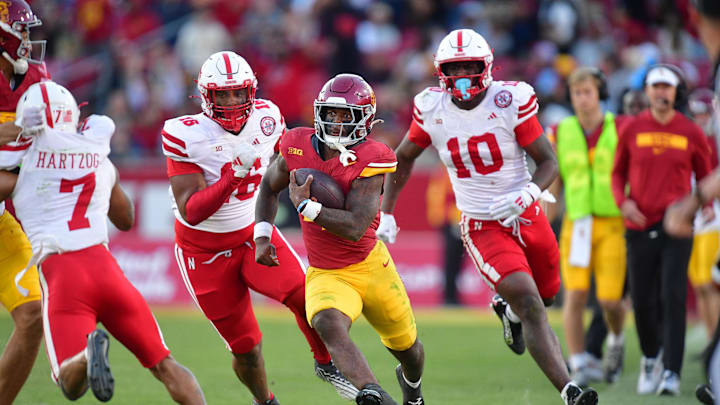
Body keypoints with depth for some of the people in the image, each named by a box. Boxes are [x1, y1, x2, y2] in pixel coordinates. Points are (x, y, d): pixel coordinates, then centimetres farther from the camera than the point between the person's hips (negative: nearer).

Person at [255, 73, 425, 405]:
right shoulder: (299, 147, -6)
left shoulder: (369, 161, -17)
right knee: (329, 325, -34)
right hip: (325, 275, 1)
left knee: (406, 346, 19)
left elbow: (355, 228, -26)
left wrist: (305, 206, -27)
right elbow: (270, 186, 15)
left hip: (372, 266, -1)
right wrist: (262, 235, 2)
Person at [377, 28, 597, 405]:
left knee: (544, 294, 18)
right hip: (483, 228, -2)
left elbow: (549, 162, -8)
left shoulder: (510, 101, -13)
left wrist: (526, 195, -28)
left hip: (527, 218, 2)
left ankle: (507, 308, 54)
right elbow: (404, 158, 10)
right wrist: (386, 213, 5)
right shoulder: (432, 109, -8)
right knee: (531, 306, -19)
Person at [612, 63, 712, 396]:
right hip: (640, 227, 1)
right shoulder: (632, 130, 4)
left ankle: (672, 372, -13)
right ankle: (650, 358, 31)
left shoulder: (691, 133, 2)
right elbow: (618, 172, 13)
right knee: (642, 301, 4)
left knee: (673, 297, -13)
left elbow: (704, 175, 13)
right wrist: (623, 201, -5)